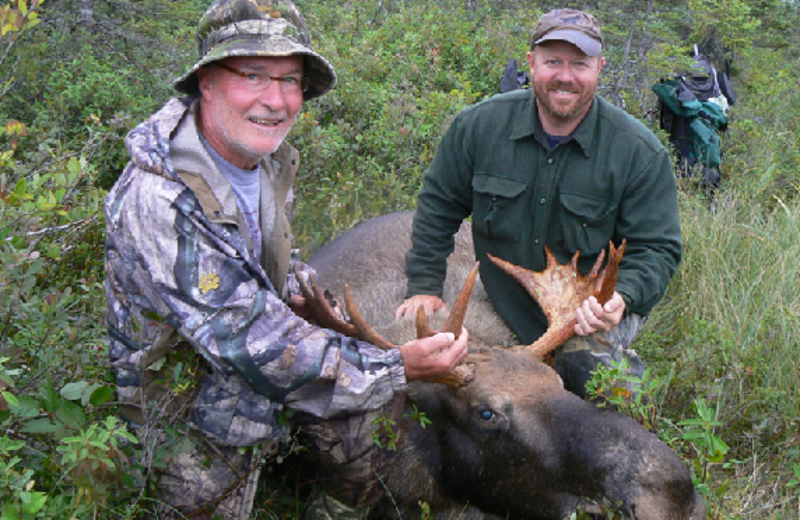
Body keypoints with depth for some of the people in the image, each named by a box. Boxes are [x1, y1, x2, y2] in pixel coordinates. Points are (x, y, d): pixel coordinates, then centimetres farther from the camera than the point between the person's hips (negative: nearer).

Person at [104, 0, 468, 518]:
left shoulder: (270, 156, -5)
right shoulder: (156, 198, -33)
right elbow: (251, 343, -35)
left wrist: (293, 297, -3)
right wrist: (398, 368, -31)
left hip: (261, 334, 7)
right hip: (185, 386, -6)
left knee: (374, 405, -2)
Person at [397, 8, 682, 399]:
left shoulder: (641, 153, -14)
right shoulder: (479, 125, -9)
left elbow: (657, 249, -10)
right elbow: (438, 204, 4)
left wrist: (622, 298, -30)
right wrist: (424, 286, 2)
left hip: (594, 311, -4)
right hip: (504, 308, 4)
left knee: (587, 366, -31)